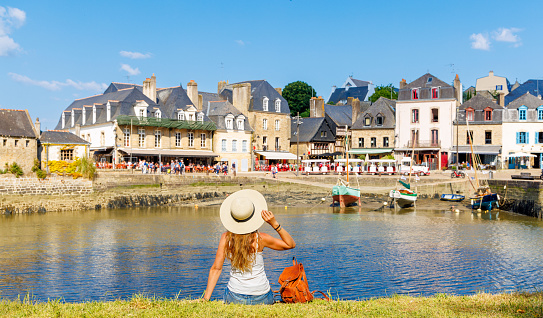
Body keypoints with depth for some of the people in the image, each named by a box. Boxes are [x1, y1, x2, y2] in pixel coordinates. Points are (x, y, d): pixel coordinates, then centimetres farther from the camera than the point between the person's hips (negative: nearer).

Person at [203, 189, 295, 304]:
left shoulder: (226, 238, -10)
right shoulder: (259, 239, -16)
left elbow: (216, 269, -10)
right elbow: (291, 244, -4)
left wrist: (206, 299, -5)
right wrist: (275, 224, -15)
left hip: (234, 298, 1)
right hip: (262, 299, -1)